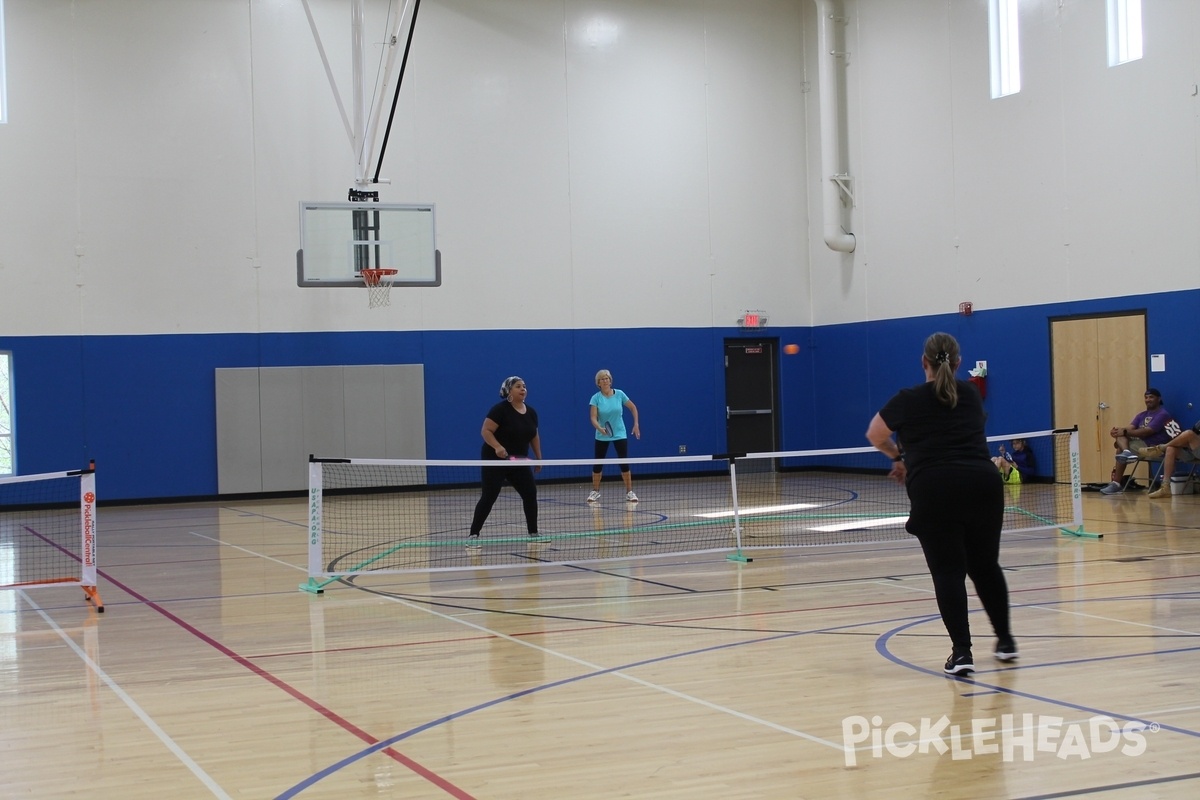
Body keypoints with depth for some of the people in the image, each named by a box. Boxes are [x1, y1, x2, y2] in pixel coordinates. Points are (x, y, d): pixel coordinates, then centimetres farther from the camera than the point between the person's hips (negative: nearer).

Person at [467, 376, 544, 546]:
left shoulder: (531, 412, 6)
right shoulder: (500, 409, -15)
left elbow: (534, 436, 19)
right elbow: (485, 431, -20)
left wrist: (538, 457, 16)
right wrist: (497, 447, -34)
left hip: (519, 462, 7)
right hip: (495, 461, -7)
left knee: (530, 493, 2)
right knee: (489, 497, -9)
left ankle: (533, 533, 14)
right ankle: (473, 535, -3)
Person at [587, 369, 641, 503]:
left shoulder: (619, 394, -5)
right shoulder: (596, 398, -9)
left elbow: (633, 408, 7)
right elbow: (593, 418, -17)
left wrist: (636, 424, 0)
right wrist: (600, 428, -35)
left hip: (620, 435, 0)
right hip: (602, 436, 0)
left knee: (624, 462, -7)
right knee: (598, 464, 5)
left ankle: (629, 492, 2)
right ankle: (595, 491, 21)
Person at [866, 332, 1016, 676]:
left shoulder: (909, 399, 5)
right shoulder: (971, 395, 15)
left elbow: (874, 436, 18)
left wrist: (899, 457, 37)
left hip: (934, 491, -3)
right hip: (983, 483, 3)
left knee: (948, 572, 0)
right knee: (986, 566, 18)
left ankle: (961, 652, -8)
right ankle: (1005, 641, 28)